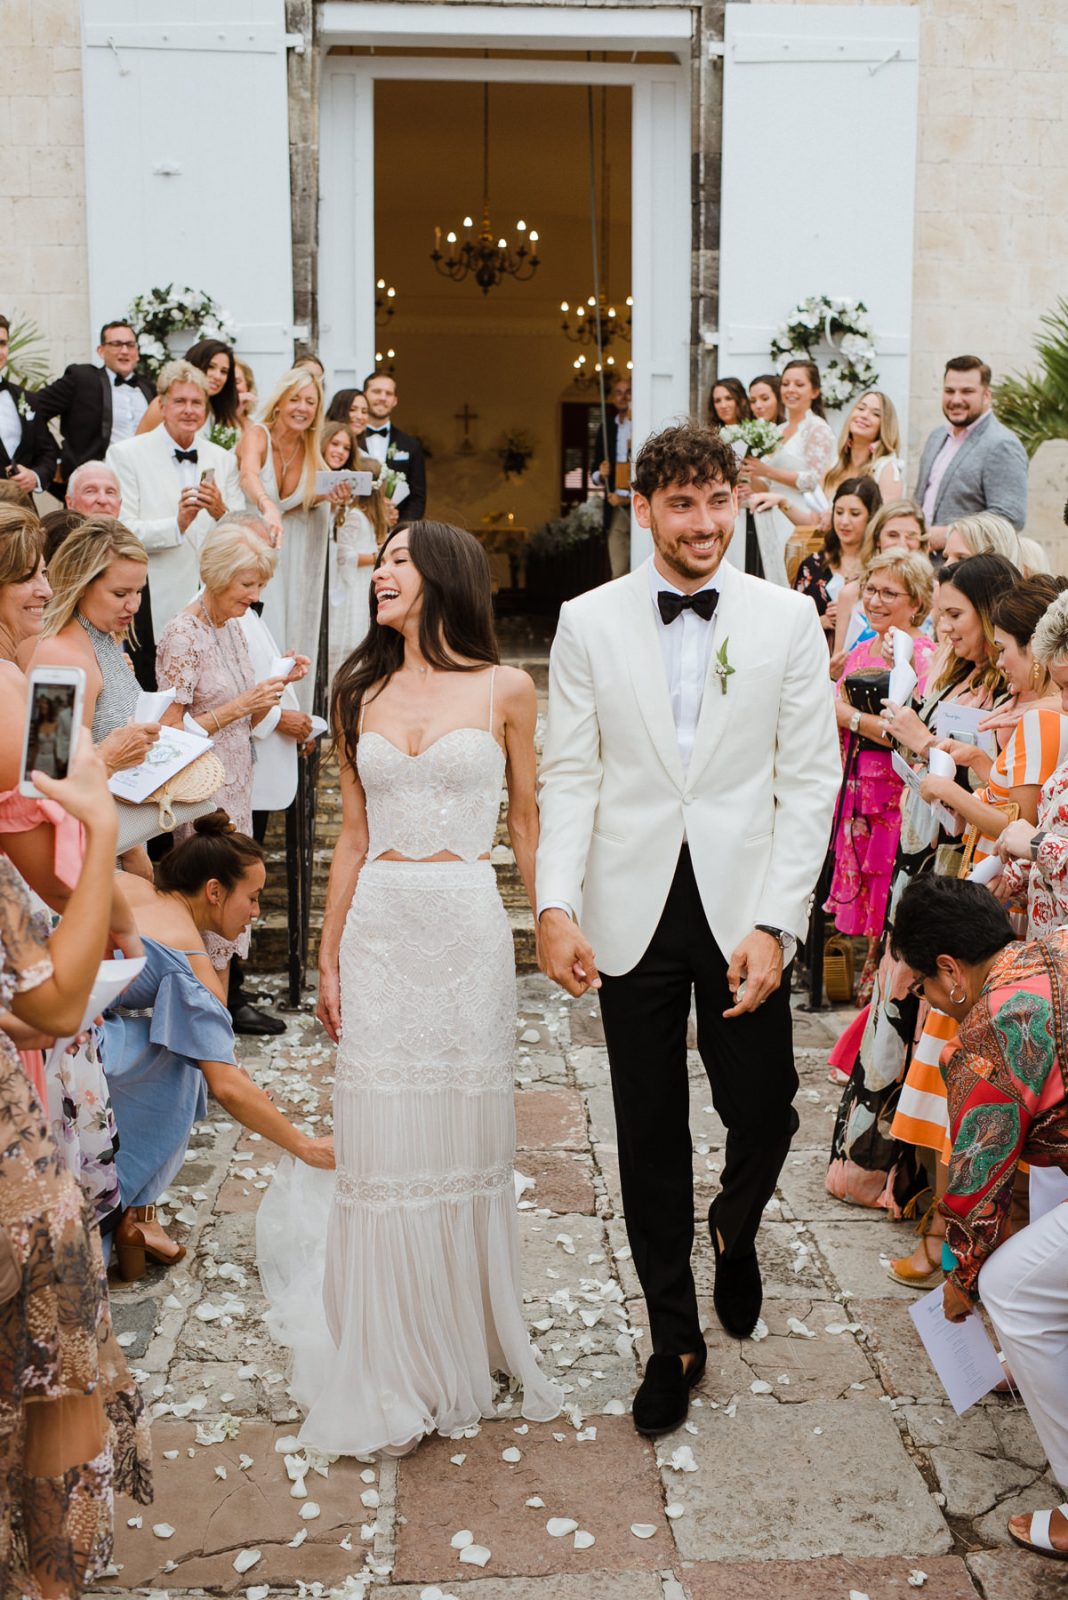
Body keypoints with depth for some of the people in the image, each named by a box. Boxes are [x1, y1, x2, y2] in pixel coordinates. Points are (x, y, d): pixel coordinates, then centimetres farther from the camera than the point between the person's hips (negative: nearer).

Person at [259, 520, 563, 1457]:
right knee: (383, 1143, 4)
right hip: (379, 929, 3)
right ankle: (392, 1370, 17)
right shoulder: (362, 694, 10)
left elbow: (528, 823, 5)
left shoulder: (505, 690, 2)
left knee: (467, 1134, 4)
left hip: (468, 929, -2)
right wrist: (329, 957, 8)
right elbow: (353, 834, 11)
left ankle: (471, 1342, 24)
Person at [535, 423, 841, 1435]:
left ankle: (733, 1232, 38)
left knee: (763, 1109, 1)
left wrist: (775, 924, -11)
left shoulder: (787, 620, 0)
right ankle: (674, 1339, 25)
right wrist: (555, 906, -11)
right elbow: (569, 774, 1)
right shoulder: (589, 621, 2)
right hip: (633, 911, 1)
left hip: (742, 909, 0)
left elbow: (810, 780, -2)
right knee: (649, 1132, 8)